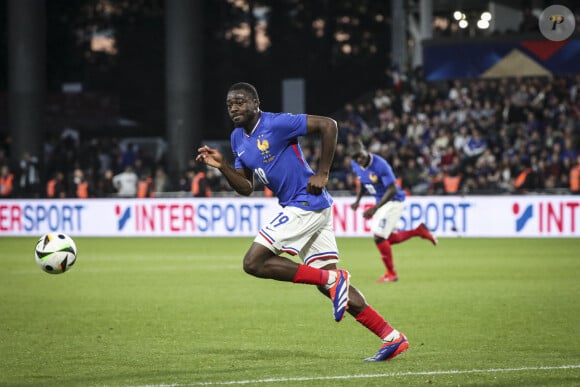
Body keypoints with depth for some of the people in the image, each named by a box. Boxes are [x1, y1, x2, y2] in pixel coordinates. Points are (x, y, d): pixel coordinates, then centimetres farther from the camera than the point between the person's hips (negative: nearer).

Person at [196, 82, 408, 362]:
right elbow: (246, 188, 15)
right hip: (295, 207, 9)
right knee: (329, 282, 6)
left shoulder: (276, 124, -14)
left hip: (307, 203, -9)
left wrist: (322, 174, -16)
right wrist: (221, 165, 0)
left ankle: (332, 280, -12)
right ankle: (391, 337, 6)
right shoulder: (238, 139, 12)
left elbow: (328, 125, -16)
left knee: (254, 262, -14)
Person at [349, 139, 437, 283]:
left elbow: (392, 190, -27)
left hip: (394, 201, -8)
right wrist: (357, 200, 0)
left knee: (379, 237, -11)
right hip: (381, 202, 8)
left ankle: (391, 274, 4)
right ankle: (419, 231, 28)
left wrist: (375, 208, -30)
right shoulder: (355, 165, -5)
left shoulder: (380, 165, -29)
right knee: (388, 239, 12)